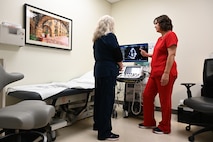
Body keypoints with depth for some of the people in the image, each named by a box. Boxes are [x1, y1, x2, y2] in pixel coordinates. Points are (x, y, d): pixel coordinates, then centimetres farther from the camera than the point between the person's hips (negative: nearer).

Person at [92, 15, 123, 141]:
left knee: (99, 97, 16)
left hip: (98, 69, 9)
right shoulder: (110, 36, -8)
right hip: (108, 71, -8)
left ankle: (98, 124, 30)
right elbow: (117, 53, -11)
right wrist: (120, 65, 8)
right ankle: (104, 133, 5)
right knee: (107, 100, -4)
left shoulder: (97, 38, 15)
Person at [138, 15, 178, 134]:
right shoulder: (160, 38, 18)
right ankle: (149, 122, 26)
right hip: (155, 73, 9)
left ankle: (165, 127, 19)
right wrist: (147, 55, 20)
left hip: (165, 73, -9)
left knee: (165, 101, 2)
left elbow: (171, 55, -16)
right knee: (147, 96, 11)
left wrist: (166, 73, -22)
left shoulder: (170, 35, -7)